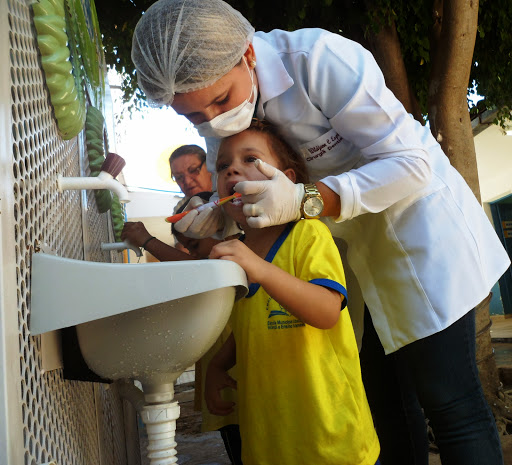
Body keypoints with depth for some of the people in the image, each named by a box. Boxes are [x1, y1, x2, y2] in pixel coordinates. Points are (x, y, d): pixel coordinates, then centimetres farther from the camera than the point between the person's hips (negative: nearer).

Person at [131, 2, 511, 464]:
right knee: (384, 397, 11)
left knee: (447, 399, -5)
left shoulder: (319, 58, -26)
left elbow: (412, 163, -25)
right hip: (354, 249, 6)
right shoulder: (218, 115, -5)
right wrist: (214, 220, -19)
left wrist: (304, 201, -36)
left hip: (417, 226, -6)